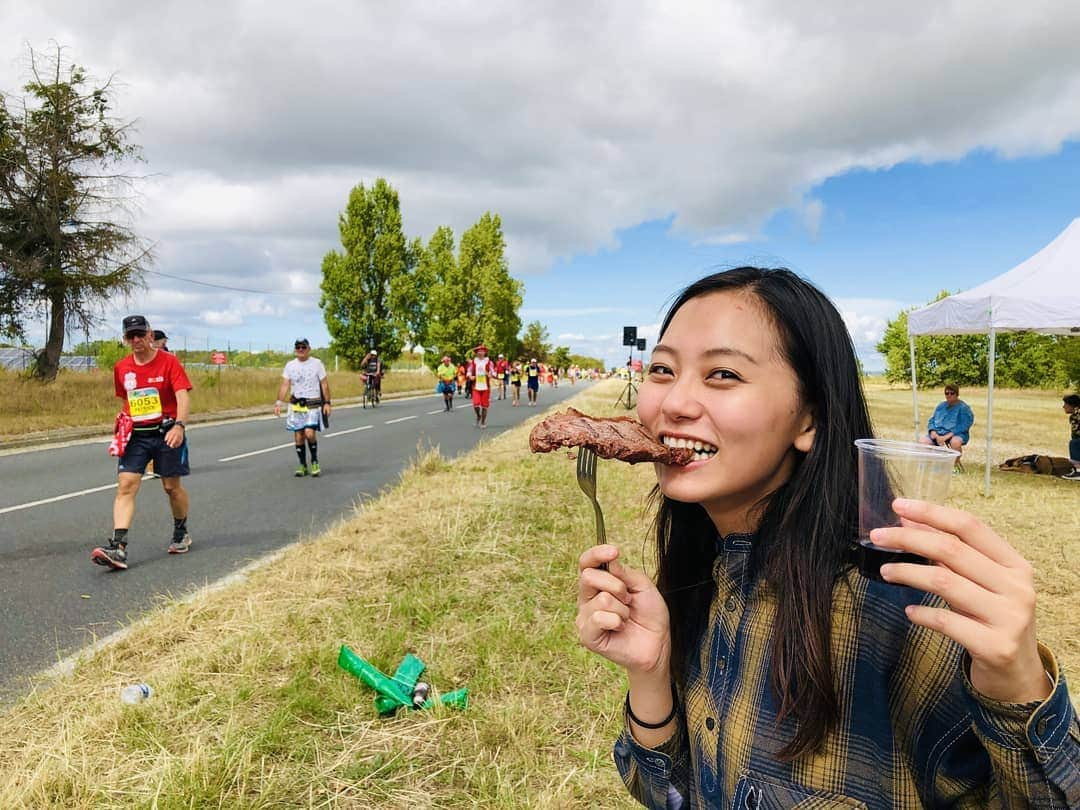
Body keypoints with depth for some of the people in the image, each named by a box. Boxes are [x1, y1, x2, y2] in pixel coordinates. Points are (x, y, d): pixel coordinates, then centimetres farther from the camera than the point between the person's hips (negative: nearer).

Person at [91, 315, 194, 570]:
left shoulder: (169, 361, -8)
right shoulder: (121, 368, 8)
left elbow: (183, 397, -18)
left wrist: (179, 425, -33)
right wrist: (124, 425, 11)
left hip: (166, 433, -4)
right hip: (135, 436, 4)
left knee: (172, 486, 8)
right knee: (125, 485, -11)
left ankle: (181, 534, 31)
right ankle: (118, 548, -18)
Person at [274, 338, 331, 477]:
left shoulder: (317, 363, -1)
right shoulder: (290, 365, 6)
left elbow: (324, 384, 0)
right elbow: (284, 385, 1)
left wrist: (327, 403, -6)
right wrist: (279, 402, -10)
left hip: (313, 405, -3)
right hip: (296, 405, 3)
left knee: (309, 433, -18)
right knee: (298, 436, 4)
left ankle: (315, 462, 2)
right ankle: (303, 466, 16)